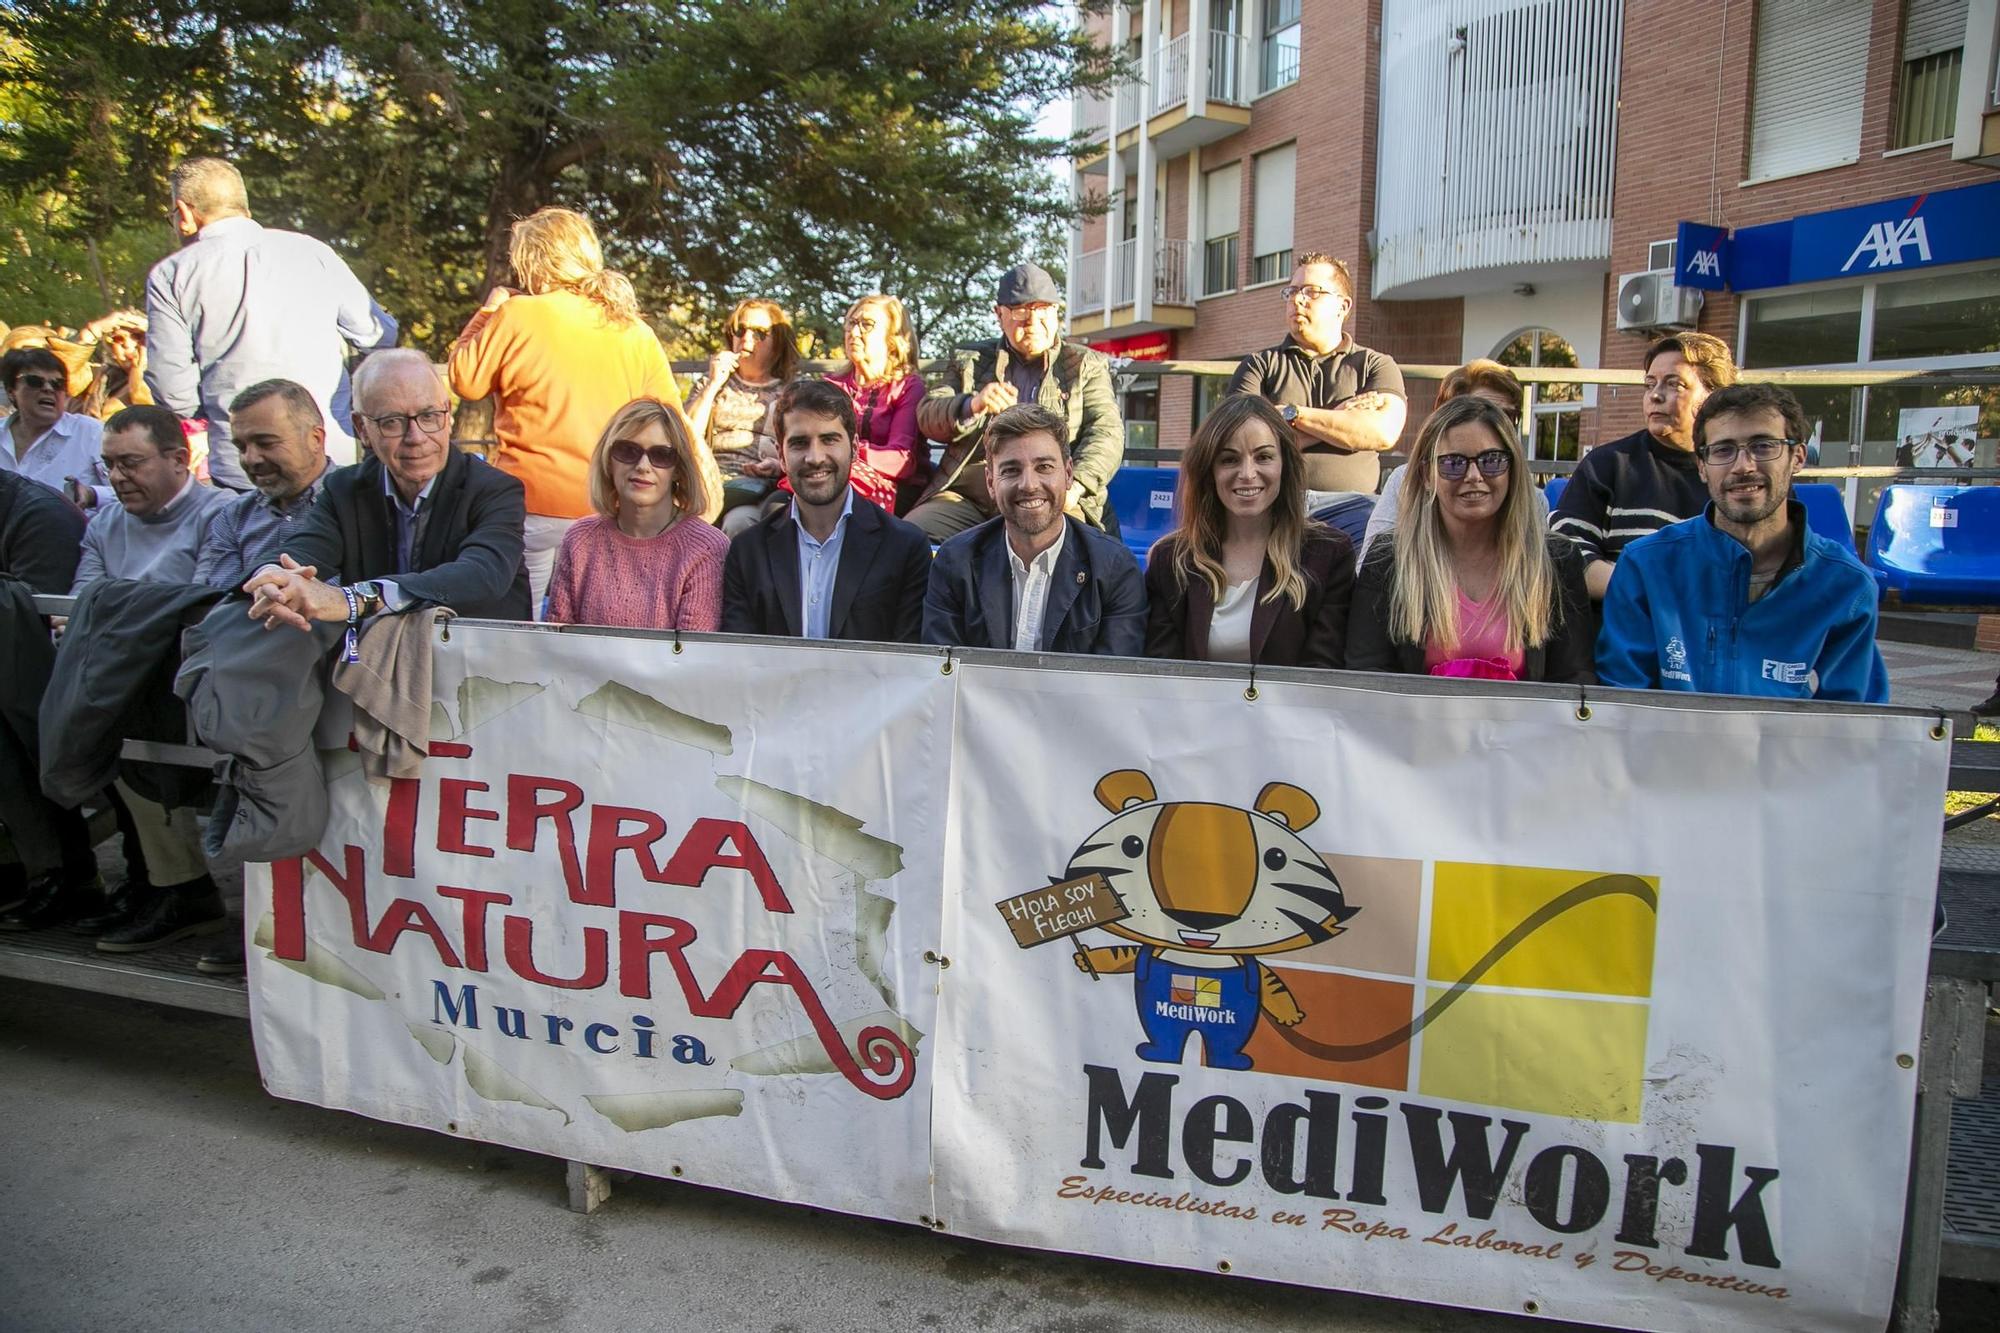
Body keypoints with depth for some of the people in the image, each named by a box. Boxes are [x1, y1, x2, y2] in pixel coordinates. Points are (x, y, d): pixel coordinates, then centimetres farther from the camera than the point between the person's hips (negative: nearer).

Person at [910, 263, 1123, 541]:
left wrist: (1074, 486, -14)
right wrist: (973, 405, -10)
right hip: (965, 495, 3)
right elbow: (927, 417, 13)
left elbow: (1107, 433, 6)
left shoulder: (1086, 364, 18)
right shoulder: (972, 360, 23)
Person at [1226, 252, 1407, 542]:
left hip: (1346, 500, 0)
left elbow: (1384, 433, -2)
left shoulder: (1375, 365, 19)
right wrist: (1340, 417, 3)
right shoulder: (1258, 365, 20)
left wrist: (1293, 414, 0)